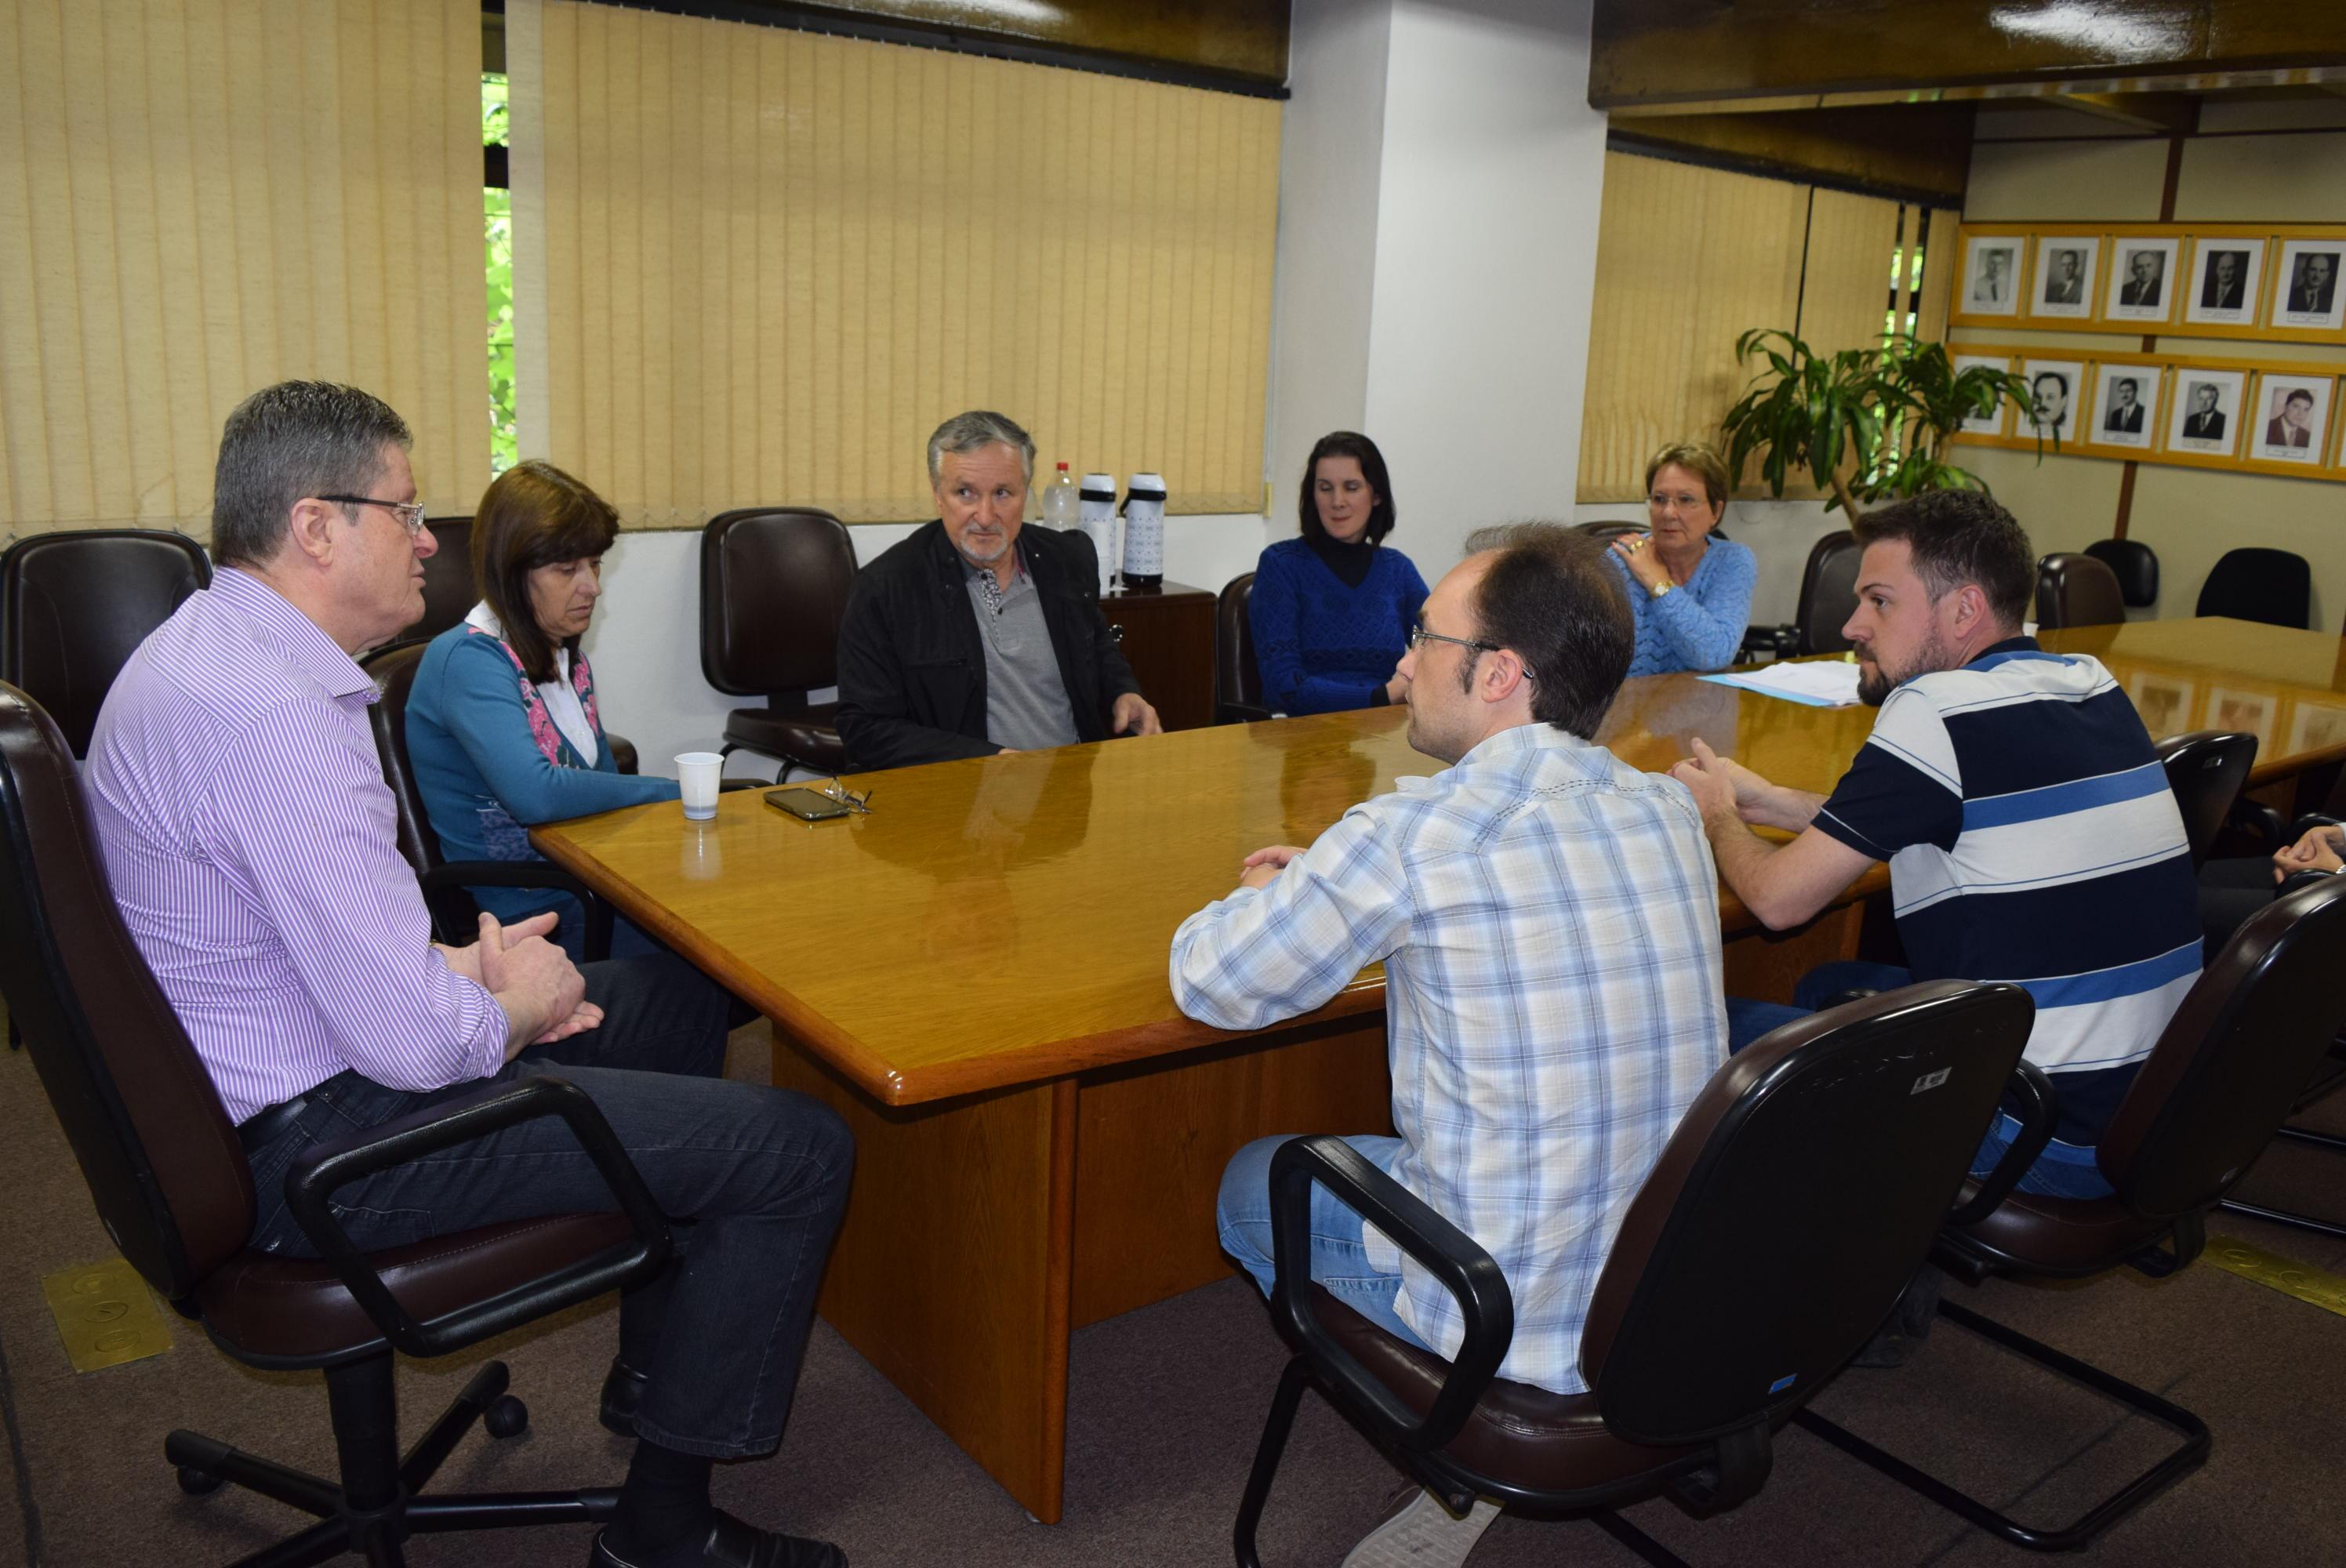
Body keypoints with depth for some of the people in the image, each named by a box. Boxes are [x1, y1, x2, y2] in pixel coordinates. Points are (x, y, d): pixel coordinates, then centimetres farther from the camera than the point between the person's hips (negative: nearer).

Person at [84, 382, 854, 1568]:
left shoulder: (203, 648, 7)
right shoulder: (276, 715, -28)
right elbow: (415, 1043, -30)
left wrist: (458, 968, 3)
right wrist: (513, 1009, -8)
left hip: (259, 1087, 11)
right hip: (317, 1142, -11)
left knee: (675, 994, 24)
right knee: (798, 1150, -11)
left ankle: (653, 1368, 35)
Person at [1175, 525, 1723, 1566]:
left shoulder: (1413, 835, -22)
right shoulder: (1667, 812, -2)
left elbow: (1208, 984, -10)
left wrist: (1276, 897, 11)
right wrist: (1338, 890, 16)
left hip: (1531, 1323, -6)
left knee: (1251, 1183, 18)